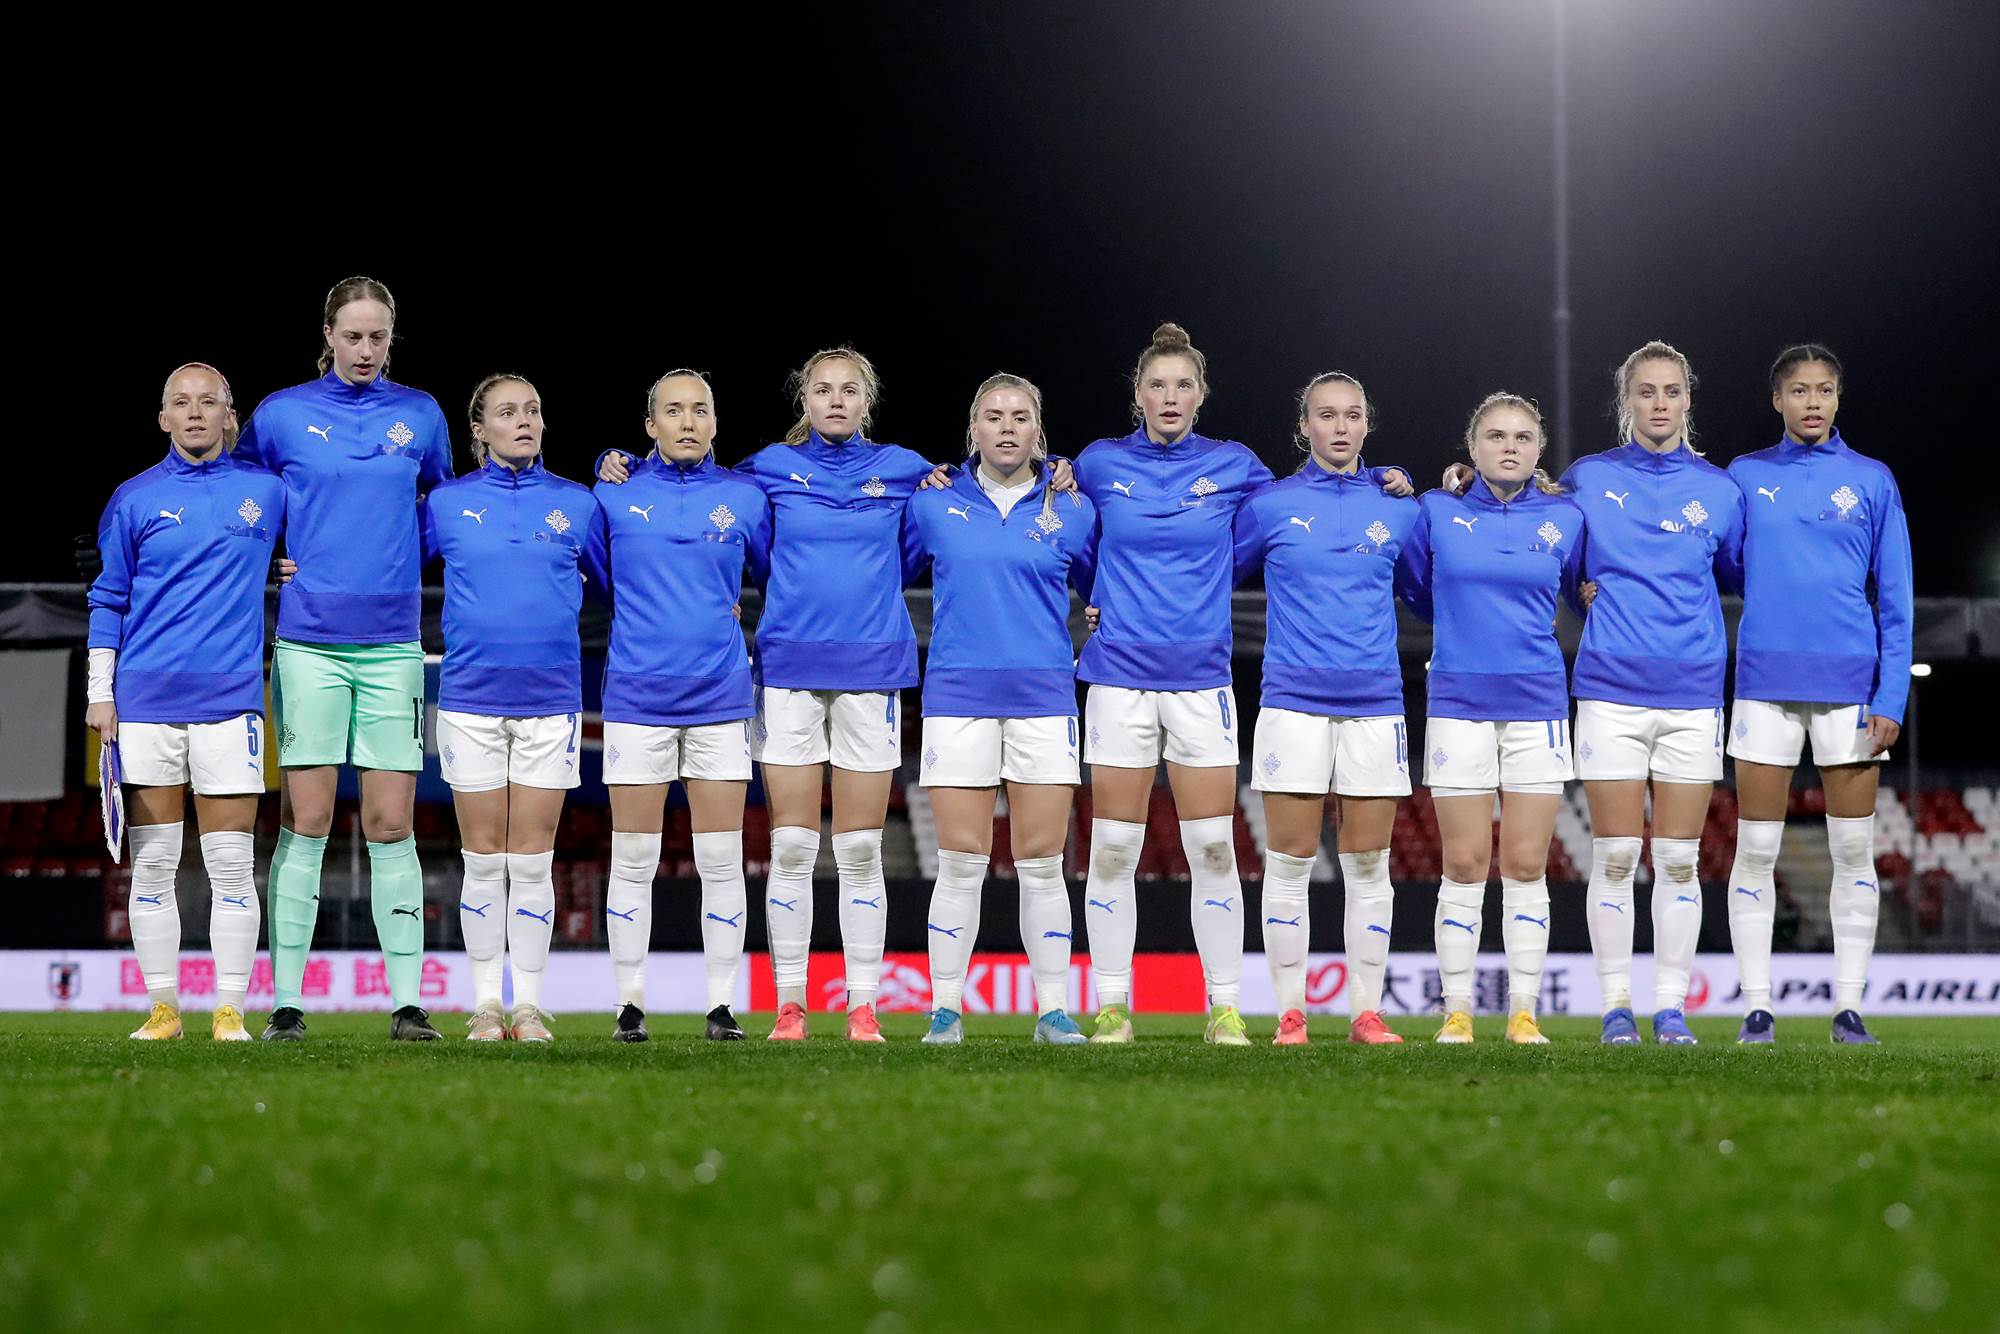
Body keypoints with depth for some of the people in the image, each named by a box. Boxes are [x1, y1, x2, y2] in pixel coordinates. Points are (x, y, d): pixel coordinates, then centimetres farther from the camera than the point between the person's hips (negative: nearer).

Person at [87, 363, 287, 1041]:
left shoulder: (266, 489, 6)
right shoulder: (135, 498, 7)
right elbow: (108, 598, 11)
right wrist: (100, 692, 6)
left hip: (228, 700, -1)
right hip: (145, 703, 1)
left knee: (230, 866, -3)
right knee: (151, 865, 3)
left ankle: (230, 1010, 2)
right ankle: (162, 1006, 9)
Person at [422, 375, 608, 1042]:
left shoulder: (575, 503, 5)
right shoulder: (446, 503, 4)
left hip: (550, 699, 0)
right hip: (470, 697, 0)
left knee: (532, 861, 2)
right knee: (484, 861, 4)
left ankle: (529, 1005, 9)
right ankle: (486, 1004, 11)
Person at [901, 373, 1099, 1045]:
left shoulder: (1072, 510, 7)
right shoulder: (933, 505, 5)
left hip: (1043, 695, 1)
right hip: (957, 696, 0)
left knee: (1041, 861, 0)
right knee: (961, 860, -3)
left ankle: (1054, 1011, 6)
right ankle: (946, 1009, 4)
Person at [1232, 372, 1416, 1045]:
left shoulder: (1397, 508, 8)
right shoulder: (1270, 505, 2)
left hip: (1375, 705, 2)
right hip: (1294, 704, -2)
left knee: (1368, 865, 4)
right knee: (1290, 863, -1)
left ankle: (1366, 1012, 9)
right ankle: (1290, 1012, 5)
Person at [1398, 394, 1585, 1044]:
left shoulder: (1564, 518, 4)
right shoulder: (1438, 512, 3)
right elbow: (1409, 583, 18)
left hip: (1536, 704, 1)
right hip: (1459, 702, -1)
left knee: (1526, 867, 1)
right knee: (1464, 867, 0)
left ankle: (1523, 1013, 6)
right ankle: (1457, 1011, 5)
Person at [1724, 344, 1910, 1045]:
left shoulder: (1872, 481, 6)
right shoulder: (1745, 477, 7)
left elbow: (1894, 598, 5)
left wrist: (1891, 697, -3)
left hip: (1849, 683, 0)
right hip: (1766, 681, 0)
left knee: (1853, 850, 2)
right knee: (1756, 850, -1)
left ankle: (1849, 1006, 8)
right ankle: (1756, 1007, 5)